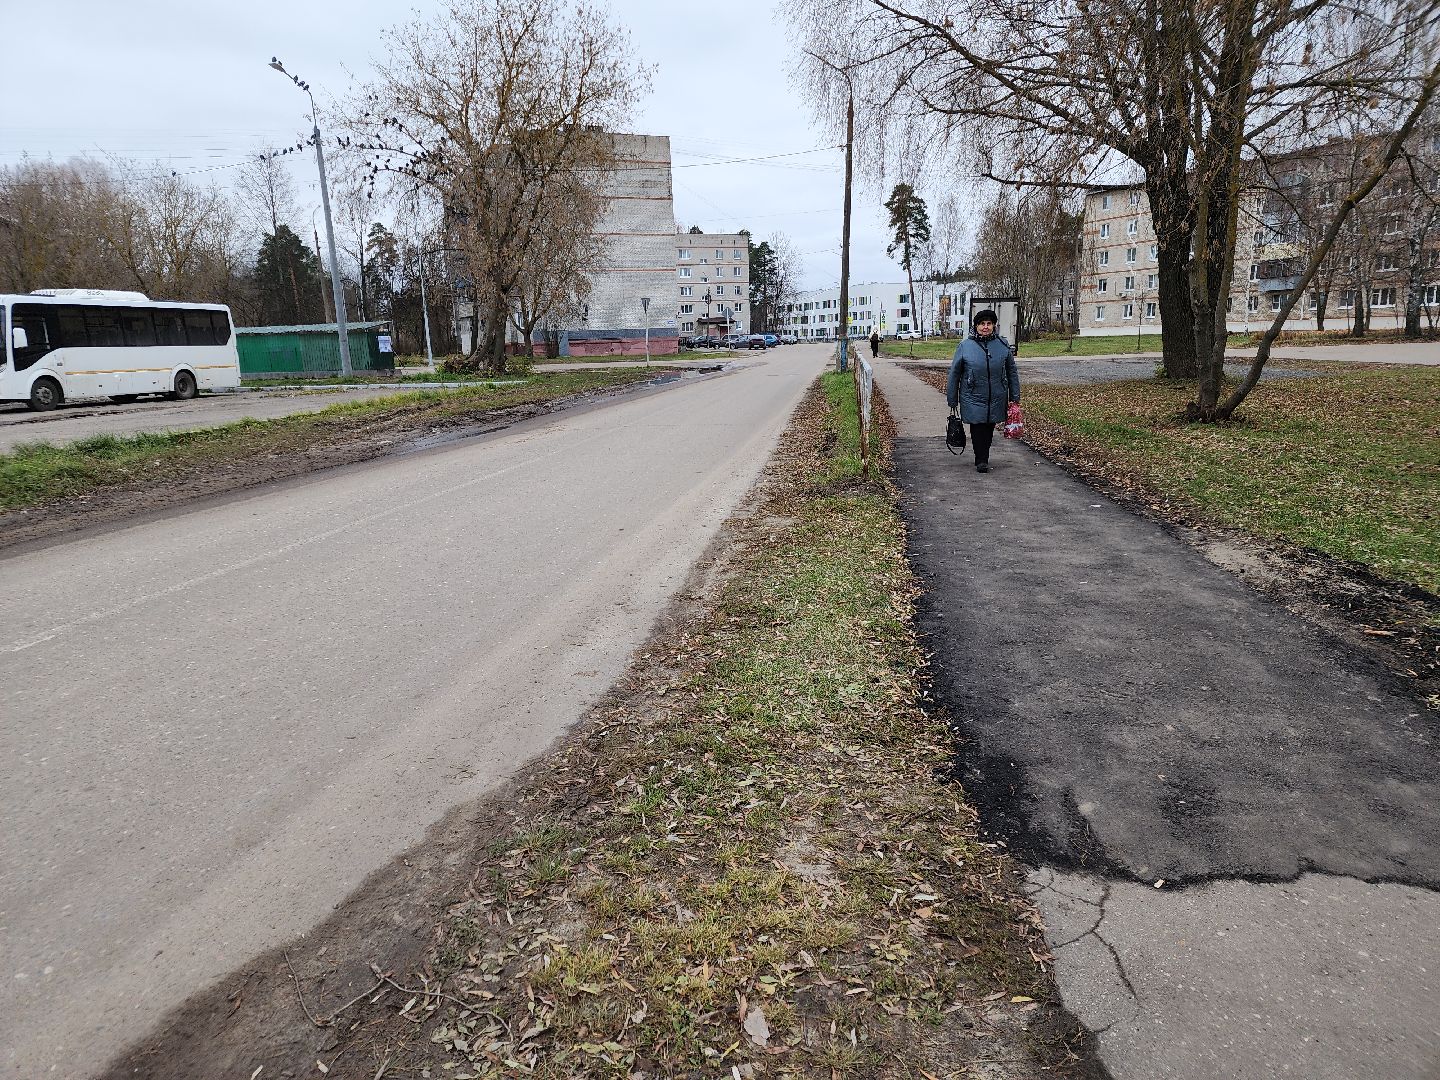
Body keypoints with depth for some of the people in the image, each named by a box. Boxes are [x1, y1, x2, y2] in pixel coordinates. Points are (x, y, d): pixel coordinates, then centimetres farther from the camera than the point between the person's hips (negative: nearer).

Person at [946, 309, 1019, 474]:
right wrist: (952, 402, 1)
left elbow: (1012, 372, 9)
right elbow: (954, 374, 1)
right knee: (977, 429, -6)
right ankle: (981, 461, 3)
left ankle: (983, 458, 26)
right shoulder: (965, 346, -3)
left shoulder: (1003, 345, 3)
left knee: (989, 429, 10)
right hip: (973, 398, -2)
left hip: (996, 398, 2)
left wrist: (1015, 397, 6)